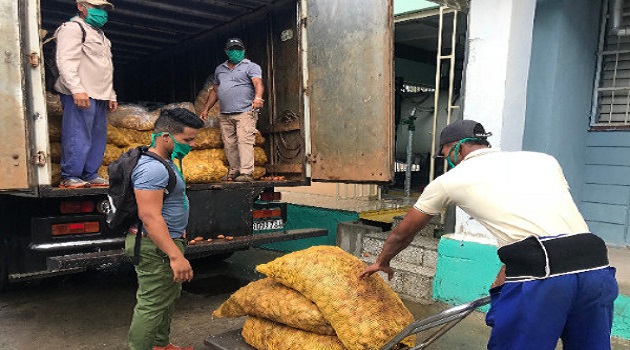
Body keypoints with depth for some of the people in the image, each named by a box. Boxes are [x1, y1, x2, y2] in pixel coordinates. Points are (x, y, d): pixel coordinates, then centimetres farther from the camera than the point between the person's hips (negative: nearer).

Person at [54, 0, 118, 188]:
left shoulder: (99, 34, 28)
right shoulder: (73, 28, -2)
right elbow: (66, 60, -15)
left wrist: (111, 96, 23)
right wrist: (76, 89, -25)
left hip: (99, 96, 9)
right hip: (80, 96, -9)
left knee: (98, 137, 8)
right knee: (78, 137, -10)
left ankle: (90, 175, 15)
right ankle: (69, 177, -4)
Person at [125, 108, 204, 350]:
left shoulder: (165, 161, 11)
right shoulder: (152, 168, -23)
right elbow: (149, 217, -29)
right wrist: (175, 256, -32)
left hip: (167, 241, 11)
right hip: (156, 247, -11)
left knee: (168, 298, 22)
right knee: (152, 305, -2)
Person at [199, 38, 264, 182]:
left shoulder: (251, 67, 4)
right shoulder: (220, 69, 22)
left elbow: (258, 83, -14)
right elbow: (215, 91, 28)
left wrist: (258, 97, -34)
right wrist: (206, 109, 21)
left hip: (245, 112, -6)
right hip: (225, 115, 6)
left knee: (245, 141, -14)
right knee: (229, 144, 4)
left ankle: (246, 172, -15)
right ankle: (234, 171, 12)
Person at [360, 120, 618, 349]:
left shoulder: (451, 179, 14)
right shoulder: (543, 159, 23)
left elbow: (403, 233, 26)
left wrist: (382, 262, 45)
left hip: (538, 277, -5)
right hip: (597, 266, 6)